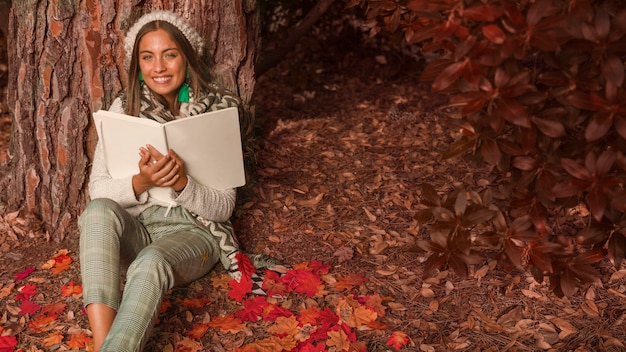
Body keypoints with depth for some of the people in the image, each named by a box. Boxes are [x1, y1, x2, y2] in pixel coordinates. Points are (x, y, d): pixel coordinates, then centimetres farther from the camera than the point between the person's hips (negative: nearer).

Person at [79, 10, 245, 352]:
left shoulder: (218, 110, -4)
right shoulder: (123, 108, 3)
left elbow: (223, 207, -5)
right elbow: (97, 190, -2)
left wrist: (181, 183, -25)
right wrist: (141, 182, -23)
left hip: (193, 228, -2)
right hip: (133, 228, 3)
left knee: (150, 263, -37)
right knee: (98, 211, -33)